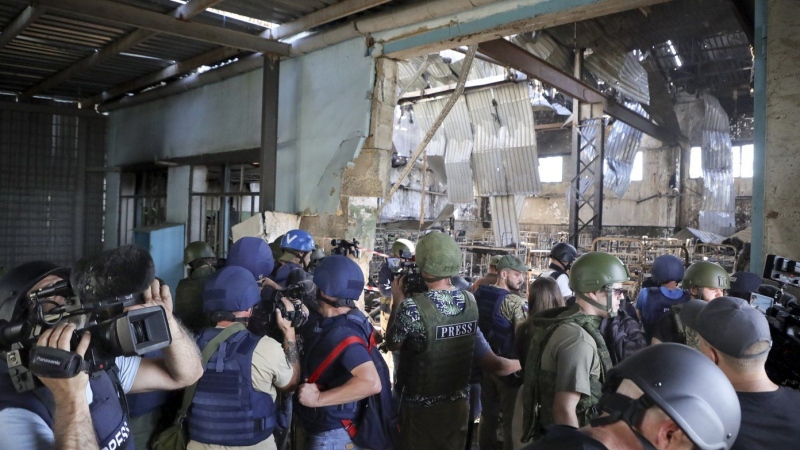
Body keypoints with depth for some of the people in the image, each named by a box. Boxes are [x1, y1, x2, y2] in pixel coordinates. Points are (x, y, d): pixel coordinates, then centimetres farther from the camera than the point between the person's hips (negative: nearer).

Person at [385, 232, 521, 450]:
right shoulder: (470, 302, -10)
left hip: (421, 407, -4)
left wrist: (397, 301, 0)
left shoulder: (413, 307, -26)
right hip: (459, 402, 4)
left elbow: (392, 344, -6)